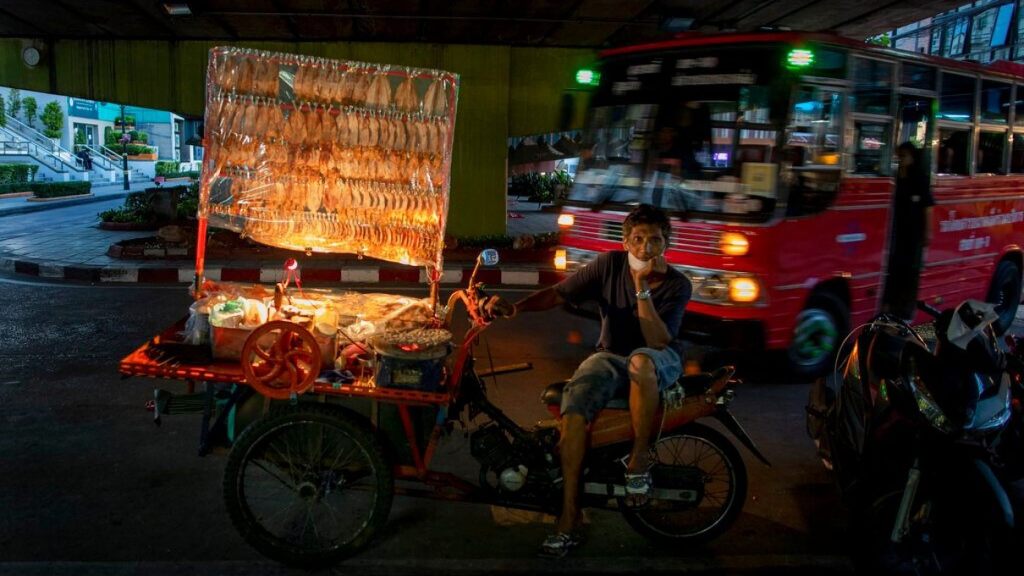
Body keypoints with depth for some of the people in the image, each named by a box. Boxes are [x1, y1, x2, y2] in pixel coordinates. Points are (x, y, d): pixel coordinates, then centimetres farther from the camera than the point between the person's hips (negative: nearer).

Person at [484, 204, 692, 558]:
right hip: (611, 357, 3)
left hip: (661, 360, -2)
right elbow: (558, 293, -6)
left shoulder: (677, 285, -11)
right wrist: (514, 307, -22)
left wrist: (642, 288, -27)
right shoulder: (611, 264, -5)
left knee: (640, 361, -42)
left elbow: (657, 341, -22)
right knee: (574, 405, -28)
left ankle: (640, 458, -20)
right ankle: (569, 521, -21)